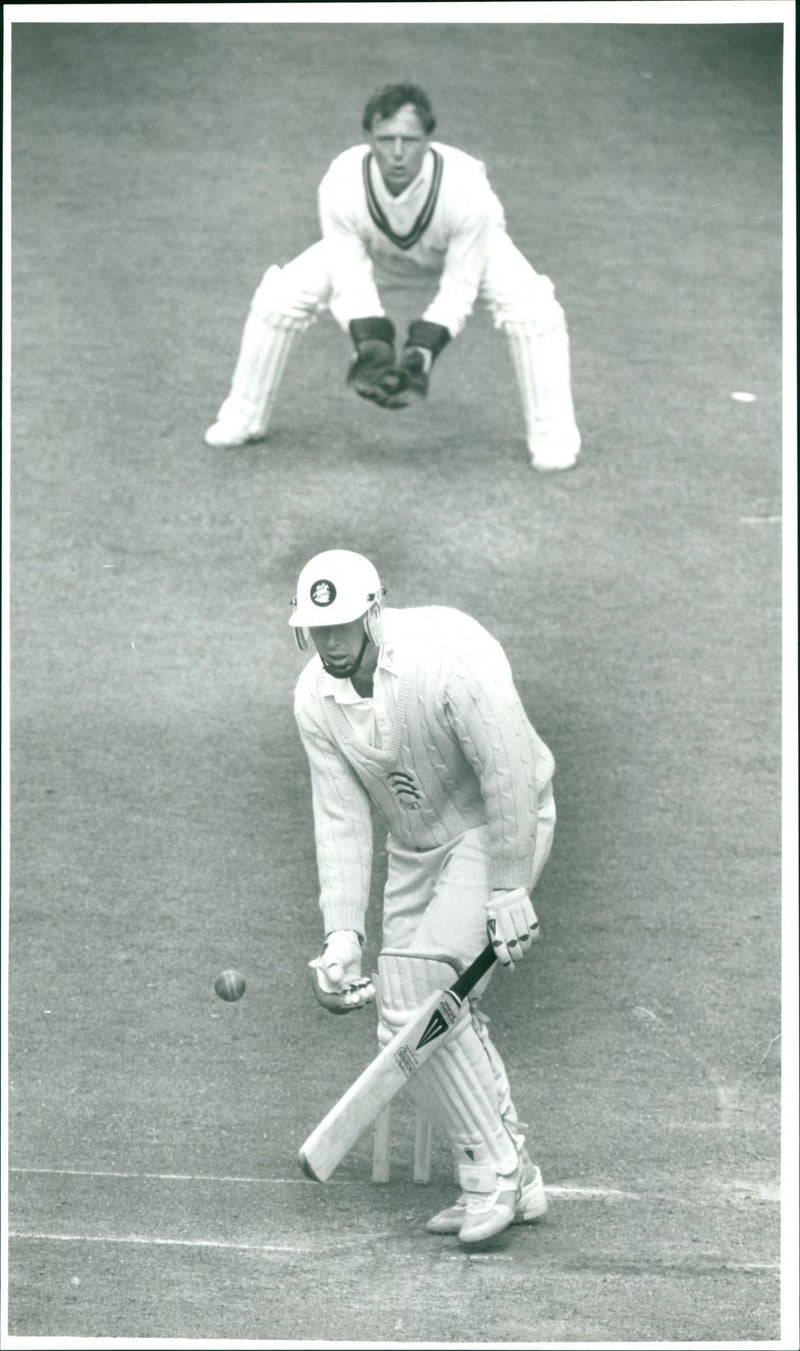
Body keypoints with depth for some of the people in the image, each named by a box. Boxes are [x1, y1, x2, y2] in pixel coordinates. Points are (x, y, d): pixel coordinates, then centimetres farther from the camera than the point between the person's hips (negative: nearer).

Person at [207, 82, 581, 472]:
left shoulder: (466, 187, -42)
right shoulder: (341, 185, -38)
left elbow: (459, 288, -31)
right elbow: (349, 282, -27)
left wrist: (423, 350, -42)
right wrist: (370, 346, -41)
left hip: (465, 250, -2)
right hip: (375, 255, 2)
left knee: (532, 308, -27)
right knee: (278, 296, -13)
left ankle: (552, 439, -8)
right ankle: (242, 420, 9)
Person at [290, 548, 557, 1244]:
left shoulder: (448, 653, -28)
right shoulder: (316, 697, -7)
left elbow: (508, 770, -26)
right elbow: (341, 819, -5)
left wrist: (508, 891, -25)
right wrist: (342, 932, -14)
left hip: (498, 828, -7)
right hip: (415, 844, 7)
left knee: (420, 999, -20)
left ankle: (497, 1167, -10)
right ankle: (511, 1185, 13)